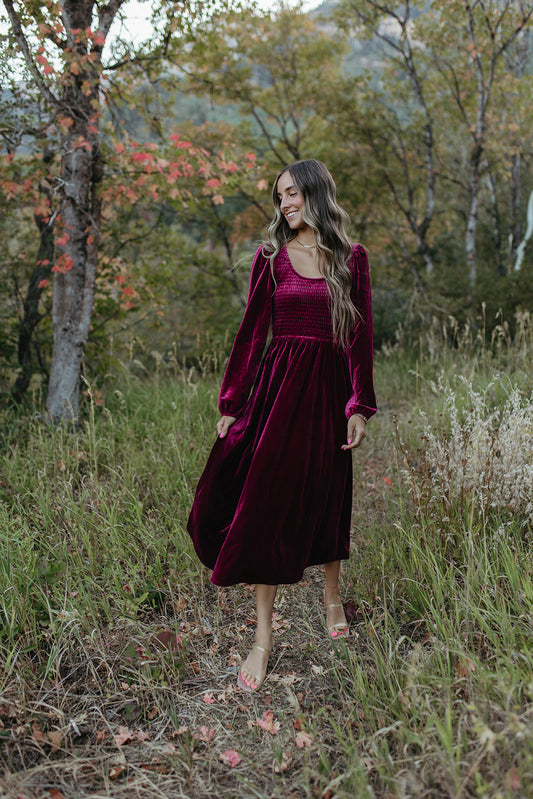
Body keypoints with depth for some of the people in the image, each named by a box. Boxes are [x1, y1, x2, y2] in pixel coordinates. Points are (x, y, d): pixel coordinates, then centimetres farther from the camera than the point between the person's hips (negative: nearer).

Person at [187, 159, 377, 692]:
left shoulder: (351, 258, 5)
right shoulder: (271, 256, 5)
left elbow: (360, 336, 3)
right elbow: (252, 330, 4)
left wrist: (359, 405, -4)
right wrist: (231, 402, 1)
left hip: (328, 387, 0)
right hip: (278, 383, 0)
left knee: (325, 497, 11)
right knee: (266, 499, -3)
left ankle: (333, 598, 37)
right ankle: (263, 638, 5)